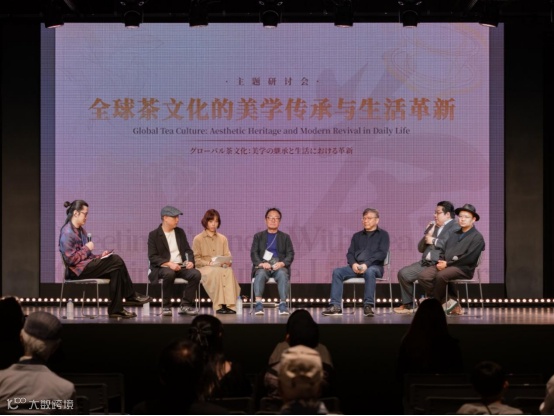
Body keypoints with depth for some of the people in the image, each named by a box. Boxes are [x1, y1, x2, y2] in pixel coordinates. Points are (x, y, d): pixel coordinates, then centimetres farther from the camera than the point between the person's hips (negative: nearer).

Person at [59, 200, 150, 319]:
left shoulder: (80, 230, 18)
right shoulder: (67, 232, -12)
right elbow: (70, 259, -20)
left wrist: (100, 256, 1)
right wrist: (87, 248, -12)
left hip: (87, 266, 9)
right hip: (77, 270, -9)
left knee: (116, 271, -16)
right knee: (116, 262, -17)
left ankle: (116, 309, -17)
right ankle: (131, 296, -7)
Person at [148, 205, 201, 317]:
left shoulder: (180, 232, 15)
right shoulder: (154, 235, 0)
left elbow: (188, 250, 13)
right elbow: (152, 257, -8)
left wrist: (190, 261, -11)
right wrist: (169, 263, -24)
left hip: (181, 267, 4)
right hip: (163, 267, -4)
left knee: (196, 273, -26)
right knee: (169, 273, -40)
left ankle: (185, 305, -17)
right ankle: (166, 307, -24)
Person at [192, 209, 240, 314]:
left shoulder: (223, 239, 22)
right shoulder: (198, 239, 10)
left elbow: (228, 257, 14)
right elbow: (196, 260, 3)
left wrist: (228, 262, -10)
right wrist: (209, 263, -14)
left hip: (221, 267, 3)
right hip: (204, 268, -3)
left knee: (229, 271, -36)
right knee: (218, 272, -40)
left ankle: (230, 304, -44)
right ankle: (219, 305, -42)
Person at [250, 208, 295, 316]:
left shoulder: (285, 237, 19)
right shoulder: (258, 236, 19)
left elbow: (290, 254, 8)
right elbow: (253, 253, 6)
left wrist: (282, 263, -14)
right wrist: (261, 263, -16)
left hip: (279, 266, 0)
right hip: (263, 265, 0)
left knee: (283, 274, -36)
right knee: (260, 274, -36)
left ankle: (283, 304, -41)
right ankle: (258, 304, -42)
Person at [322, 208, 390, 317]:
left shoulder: (382, 235, 9)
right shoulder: (357, 236, 23)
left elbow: (382, 253, -4)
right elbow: (350, 253, 14)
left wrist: (366, 264, -19)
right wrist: (353, 264, -10)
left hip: (374, 266, -4)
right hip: (356, 267, 4)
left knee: (369, 272, -40)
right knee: (337, 272, -22)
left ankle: (368, 306, -39)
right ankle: (335, 306, -29)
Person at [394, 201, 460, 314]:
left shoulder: (455, 227, -2)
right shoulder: (433, 227, 23)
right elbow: (421, 248, 23)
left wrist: (434, 241, -10)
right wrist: (427, 235, 4)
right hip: (426, 263, 8)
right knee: (403, 273, -2)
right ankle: (409, 305, 6)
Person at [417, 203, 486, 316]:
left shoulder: (477, 237, 1)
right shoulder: (454, 234, 25)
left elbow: (469, 258, -11)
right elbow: (443, 251, 23)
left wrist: (447, 264, -13)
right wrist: (441, 262, -1)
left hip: (463, 269, -7)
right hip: (445, 265, 7)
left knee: (441, 276, -37)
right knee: (423, 276, -19)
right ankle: (447, 302, -14)